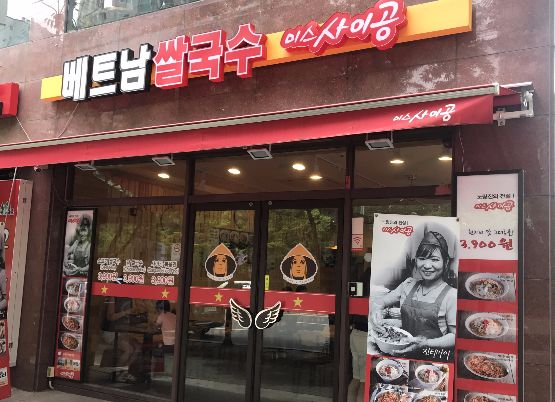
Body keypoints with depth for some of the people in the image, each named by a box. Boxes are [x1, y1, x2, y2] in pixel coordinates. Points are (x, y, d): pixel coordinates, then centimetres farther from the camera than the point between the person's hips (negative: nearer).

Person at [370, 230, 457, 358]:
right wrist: (376, 309, -6)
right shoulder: (409, 284, 11)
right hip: (403, 352, 4)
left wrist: (426, 343, -18)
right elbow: (380, 301, 18)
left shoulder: (451, 295, -6)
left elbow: (455, 336, -4)